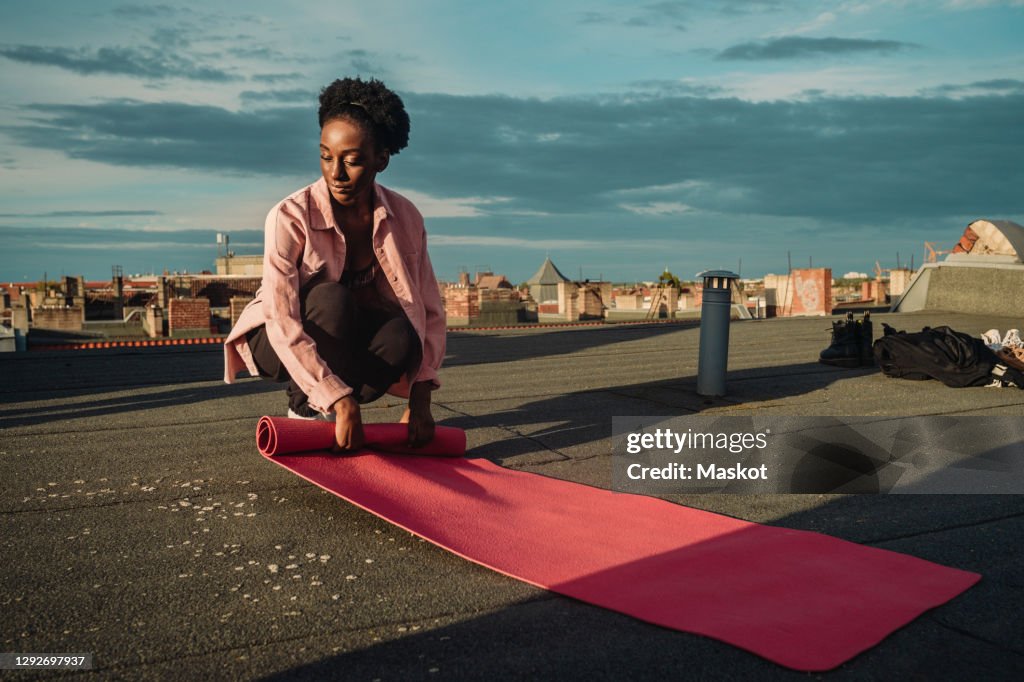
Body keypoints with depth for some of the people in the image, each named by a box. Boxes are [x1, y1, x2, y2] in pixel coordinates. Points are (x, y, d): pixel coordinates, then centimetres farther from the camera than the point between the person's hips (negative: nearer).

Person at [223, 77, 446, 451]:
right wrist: (343, 402, -38)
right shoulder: (290, 217, -24)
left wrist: (420, 398, -20)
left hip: (350, 339, 4)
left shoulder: (404, 217, -12)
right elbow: (283, 325, -32)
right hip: (282, 344, -3)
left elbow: (430, 311, -11)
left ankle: (321, 412, -5)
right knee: (331, 298, -34)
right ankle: (305, 410, -14)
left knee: (402, 337, -29)